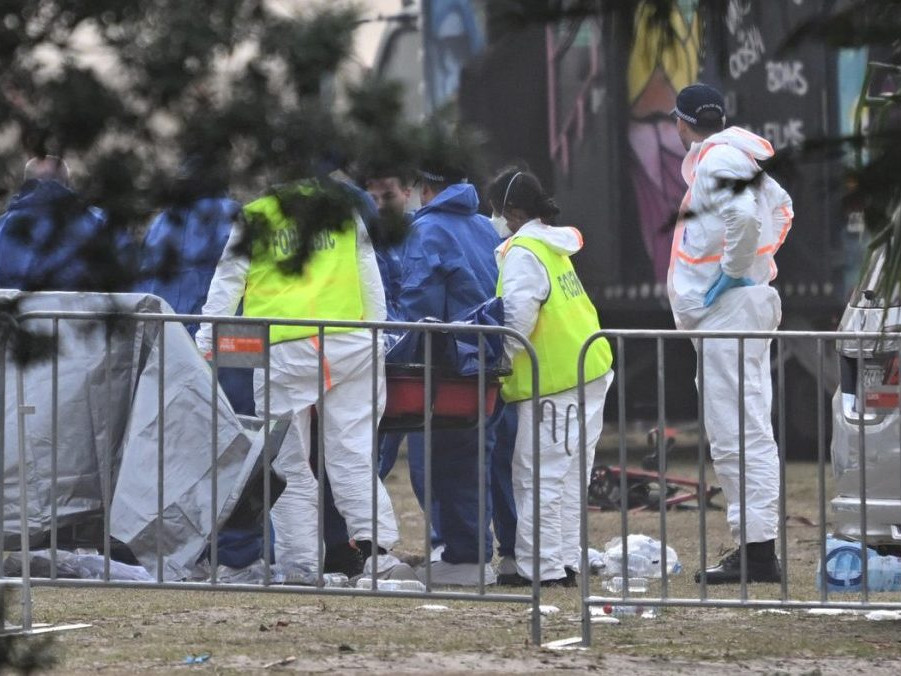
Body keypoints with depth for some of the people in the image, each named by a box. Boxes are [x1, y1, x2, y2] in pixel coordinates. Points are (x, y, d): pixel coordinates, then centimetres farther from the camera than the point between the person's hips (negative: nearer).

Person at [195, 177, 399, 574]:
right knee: (353, 455, 2)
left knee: (290, 465, 4)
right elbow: (373, 285, 15)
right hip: (349, 347, 2)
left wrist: (203, 348, 14)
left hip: (282, 352, -2)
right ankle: (375, 541, -14)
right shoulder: (345, 217, 15)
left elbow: (225, 287, 9)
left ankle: (301, 563, 1)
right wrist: (379, 342, 20)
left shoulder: (252, 222, 9)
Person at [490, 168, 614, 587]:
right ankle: (565, 562, 15)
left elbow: (518, 317, -21)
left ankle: (541, 566, -7)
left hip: (554, 380, -10)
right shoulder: (553, 246, 18)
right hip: (589, 371, 10)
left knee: (538, 476, -6)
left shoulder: (523, 251, -11)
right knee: (568, 474, 12)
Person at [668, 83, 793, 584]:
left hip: (727, 311, -11)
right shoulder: (740, 158, 17)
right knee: (749, 431, 12)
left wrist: (732, 274, -18)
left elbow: (743, 214, -30)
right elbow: (780, 206, 33)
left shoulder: (717, 159, -13)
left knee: (737, 434, -12)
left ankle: (758, 552, -15)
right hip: (749, 305, 11)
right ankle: (756, 546, 16)